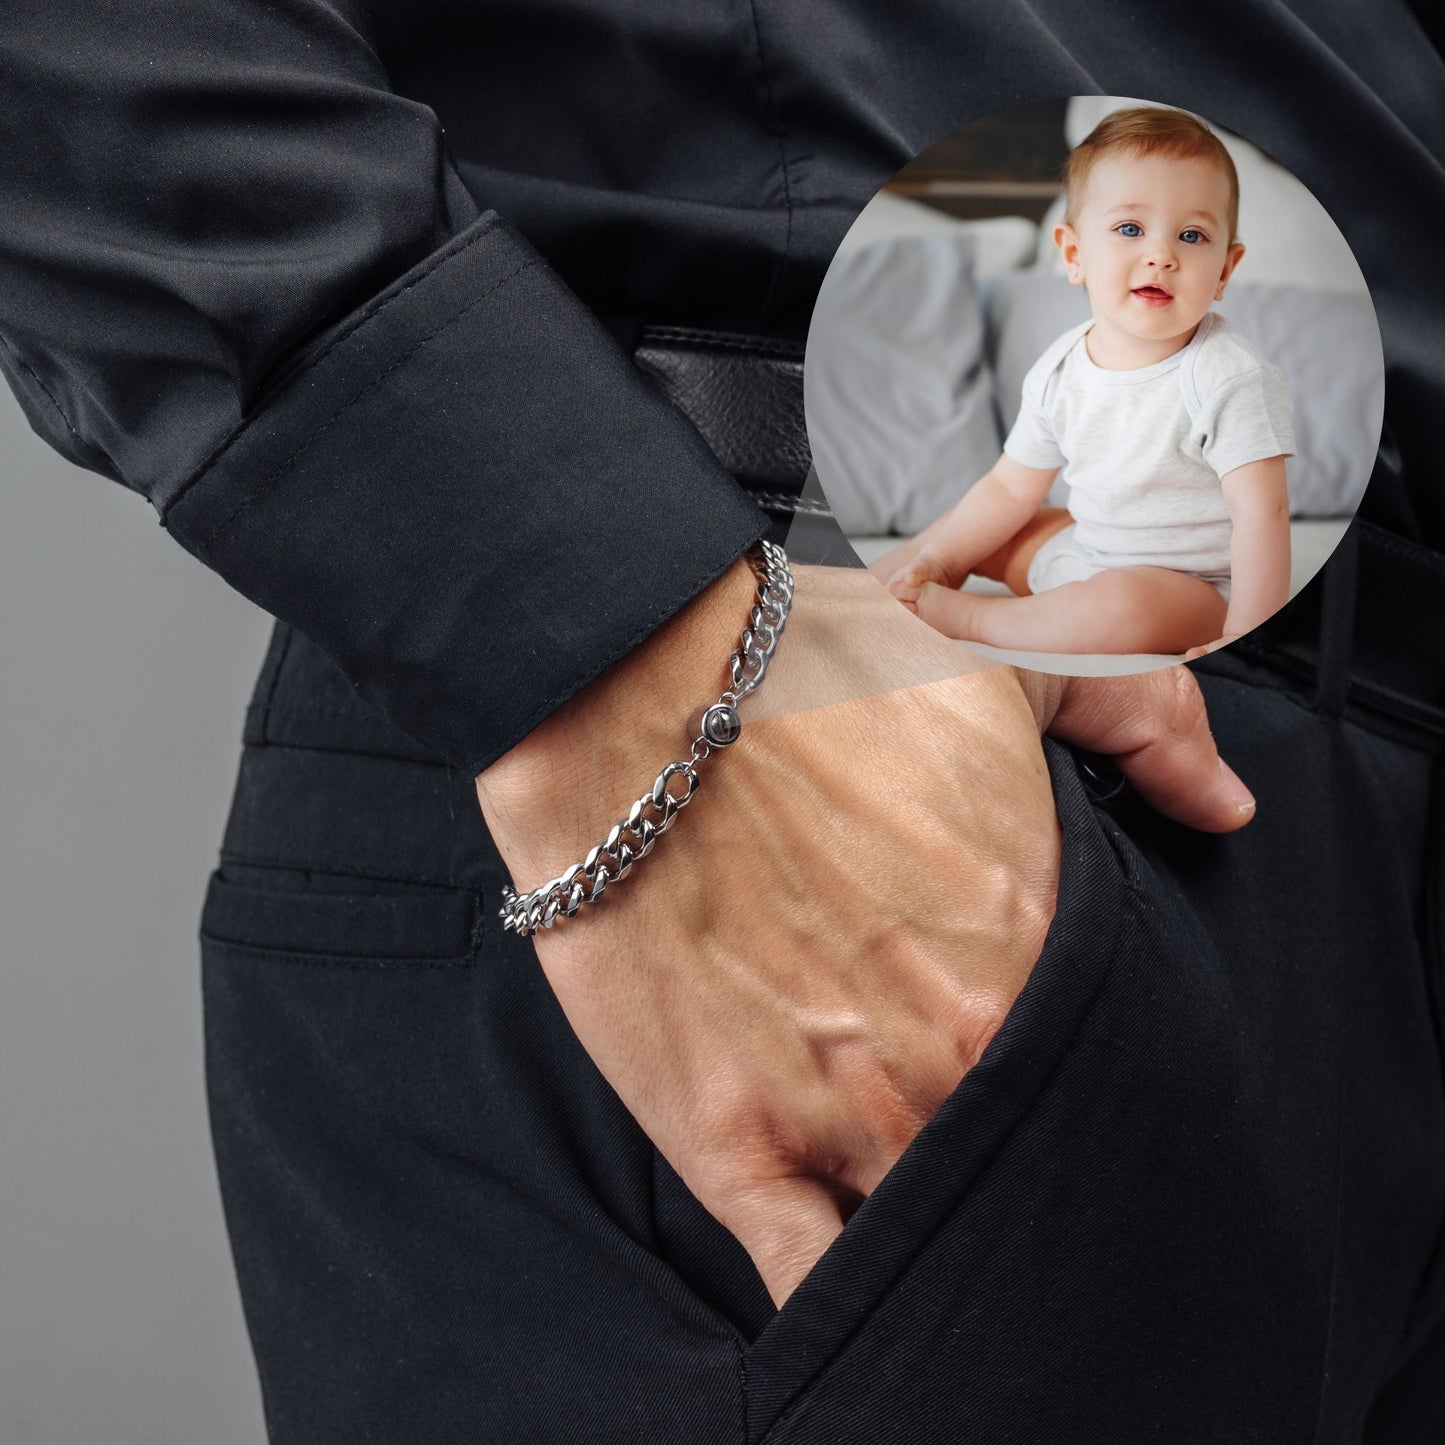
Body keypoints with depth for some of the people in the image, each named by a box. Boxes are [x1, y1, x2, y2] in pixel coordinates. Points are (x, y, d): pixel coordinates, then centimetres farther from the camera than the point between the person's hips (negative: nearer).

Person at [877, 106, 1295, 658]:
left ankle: (968, 617, -19)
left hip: (1191, 585, -7)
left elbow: (1262, 512, -25)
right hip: (1088, 549, 7)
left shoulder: (1231, 378, -21)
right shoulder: (1059, 370, -2)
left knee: (1124, 605, -36)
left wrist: (1245, 641, -33)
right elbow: (1011, 488, 8)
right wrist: (934, 562, 0)